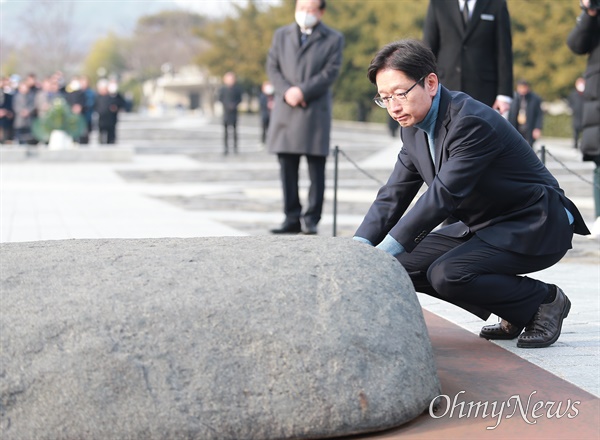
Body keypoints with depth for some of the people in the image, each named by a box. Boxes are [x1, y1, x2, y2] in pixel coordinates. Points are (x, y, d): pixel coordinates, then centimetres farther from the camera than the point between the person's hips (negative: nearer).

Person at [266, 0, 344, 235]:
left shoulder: (333, 39, 6)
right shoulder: (281, 35, 16)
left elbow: (330, 72, -4)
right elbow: (272, 67, 8)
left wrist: (302, 91, -14)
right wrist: (286, 91, -10)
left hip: (315, 111, -3)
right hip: (285, 110, 3)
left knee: (316, 168, -2)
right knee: (287, 168, 1)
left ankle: (312, 220, 2)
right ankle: (292, 219, 5)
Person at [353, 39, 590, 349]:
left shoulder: (472, 122, -27)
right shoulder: (413, 128, 0)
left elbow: (442, 196, -33)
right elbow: (393, 196, 0)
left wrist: (384, 251, -33)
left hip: (534, 230, -9)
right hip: (484, 227, 9)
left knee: (447, 274, -28)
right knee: (401, 264, -2)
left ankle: (544, 300, -3)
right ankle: (516, 311, 9)